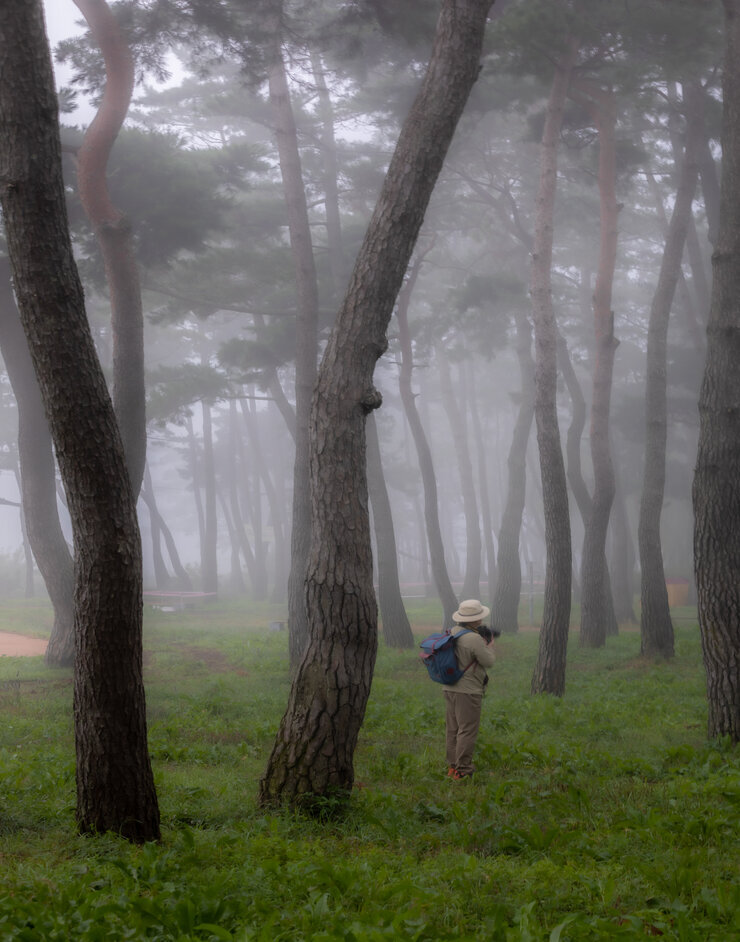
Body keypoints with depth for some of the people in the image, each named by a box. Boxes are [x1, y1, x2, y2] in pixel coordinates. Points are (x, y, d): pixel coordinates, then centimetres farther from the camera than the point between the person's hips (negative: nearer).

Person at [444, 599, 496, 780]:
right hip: (468, 691, -9)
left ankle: (453, 766, 21)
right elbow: (489, 662, -11)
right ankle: (463, 771, -5)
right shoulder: (474, 639, -20)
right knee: (467, 731, -5)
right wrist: (490, 644, 7)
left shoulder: (453, 633, 7)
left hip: (451, 689, 9)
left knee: (453, 730, 15)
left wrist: (483, 641, 16)